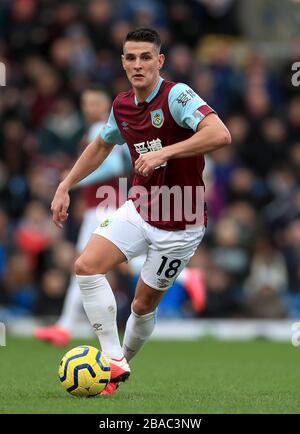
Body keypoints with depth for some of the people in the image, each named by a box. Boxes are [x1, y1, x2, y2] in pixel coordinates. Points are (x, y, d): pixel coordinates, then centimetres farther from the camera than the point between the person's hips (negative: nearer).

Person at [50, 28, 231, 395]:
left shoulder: (176, 95, -20)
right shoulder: (122, 106, 2)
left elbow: (220, 134, -36)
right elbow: (101, 145, 23)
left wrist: (164, 153, -38)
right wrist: (65, 187, 19)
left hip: (179, 224, -6)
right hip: (139, 210, 6)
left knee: (144, 303, 4)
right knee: (87, 266, -12)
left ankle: (123, 359, 32)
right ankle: (114, 362, -7)